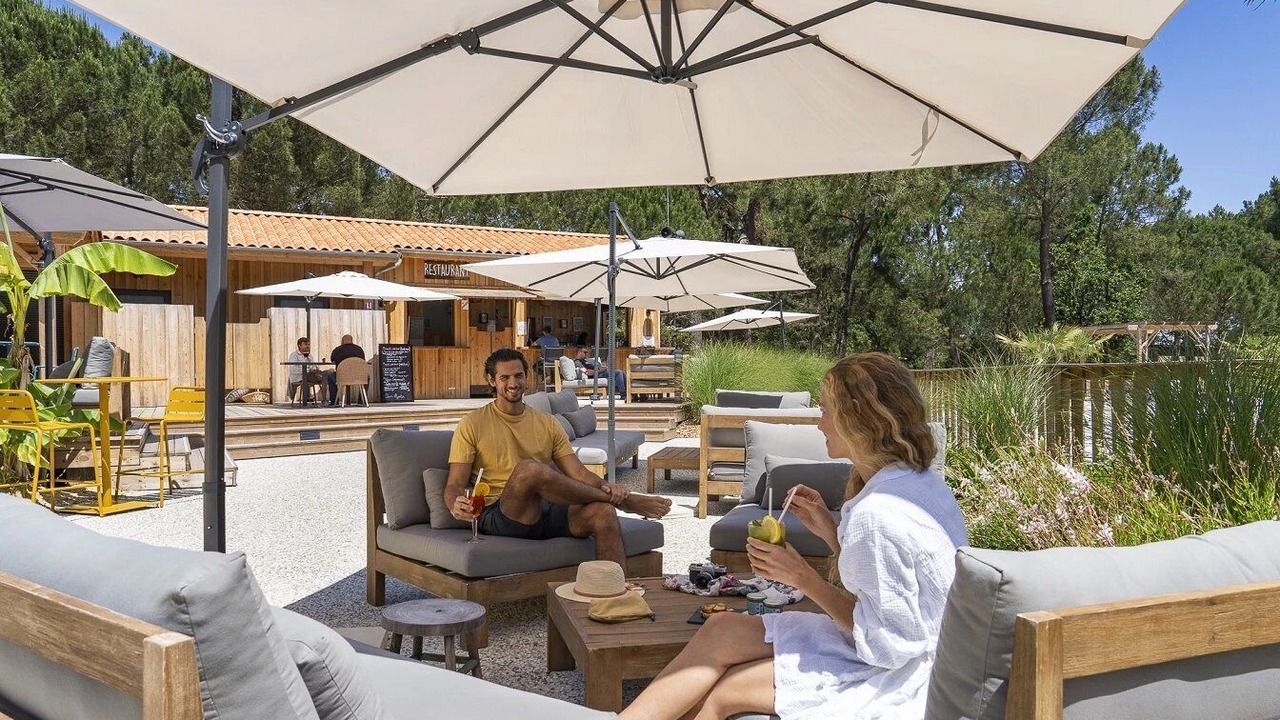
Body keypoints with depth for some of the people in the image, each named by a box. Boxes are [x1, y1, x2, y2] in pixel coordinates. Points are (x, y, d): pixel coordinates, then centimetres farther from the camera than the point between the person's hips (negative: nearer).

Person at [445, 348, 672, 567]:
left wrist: (608, 488, -14)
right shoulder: (472, 424, 7)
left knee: (603, 512, -26)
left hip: (547, 511, 4)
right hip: (500, 515, -3)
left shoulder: (547, 424, 18)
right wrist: (456, 506, -23)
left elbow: (578, 473, 9)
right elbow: (454, 485, 2)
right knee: (528, 468, -34)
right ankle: (626, 501, -18)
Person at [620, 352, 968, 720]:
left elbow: (886, 643, -21)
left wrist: (803, 577, -16)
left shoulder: (878, 514, -26)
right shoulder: (919, 480, 4)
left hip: (896, 684, -9)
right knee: (721, 630, -2)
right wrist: (829, 531, 1)